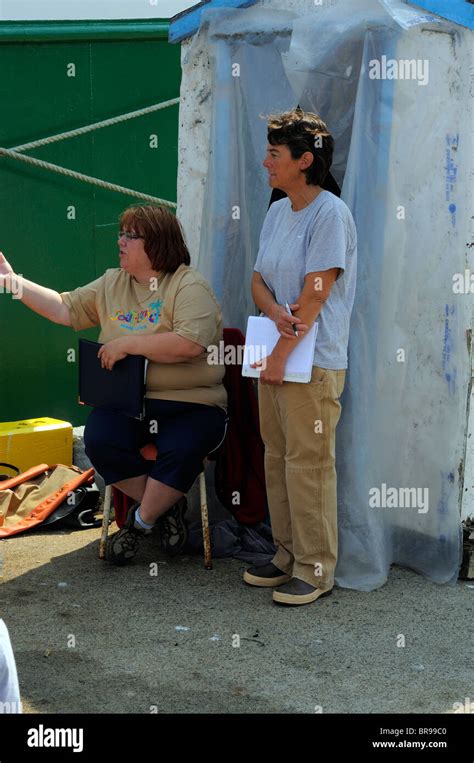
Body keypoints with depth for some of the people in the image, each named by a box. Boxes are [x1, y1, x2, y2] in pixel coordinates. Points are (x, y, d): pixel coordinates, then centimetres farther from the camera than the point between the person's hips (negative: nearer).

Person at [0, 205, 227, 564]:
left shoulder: (189, 285, -8)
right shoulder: (111, 284, 15)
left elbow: (190, 344, -22)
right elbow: (65, 309, 14)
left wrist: (127, 344, -18)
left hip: (191, 404, -5)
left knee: (180, 451, -33)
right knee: (99, 438, -25)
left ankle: (141, 521, -2)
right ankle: (164, 505, 0)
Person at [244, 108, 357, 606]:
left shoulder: (330, 215, -13)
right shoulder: (277, 212, 12)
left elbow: (315, 294, -17)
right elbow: (258, 280, 12)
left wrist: (281, 354, -16)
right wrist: (274, 311, -11)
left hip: (313, 362, -8)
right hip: (274, 356, 8)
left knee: (308, 465, -4)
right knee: (277, 460, 13)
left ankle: (316, 569, 6)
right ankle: (288, 556, 24)